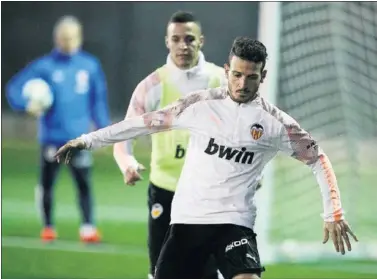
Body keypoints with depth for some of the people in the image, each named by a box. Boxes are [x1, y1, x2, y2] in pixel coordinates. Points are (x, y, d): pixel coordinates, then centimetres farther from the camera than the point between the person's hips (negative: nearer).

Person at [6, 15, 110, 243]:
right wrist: (27, 104, -21)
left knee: (84, 182, -7)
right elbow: (14, 88, -4)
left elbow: (99, 99, 11)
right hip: (52, 136, 0)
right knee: (47, 183, 7)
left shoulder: (91, 65, 3)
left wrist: (104, 127, 5)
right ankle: (48, 227, 21)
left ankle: (88, 227, -2)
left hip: (79, 137, 0)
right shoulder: (45, 66, -4)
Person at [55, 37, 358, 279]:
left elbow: (318, 160, 6)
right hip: (187, 219, 2)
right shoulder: (202, 104, 1)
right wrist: (89, 140, 7)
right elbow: (148, 122, 6)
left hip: (235, 221, -2)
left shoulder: (275, 122, -2)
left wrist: (333, 213, -3)